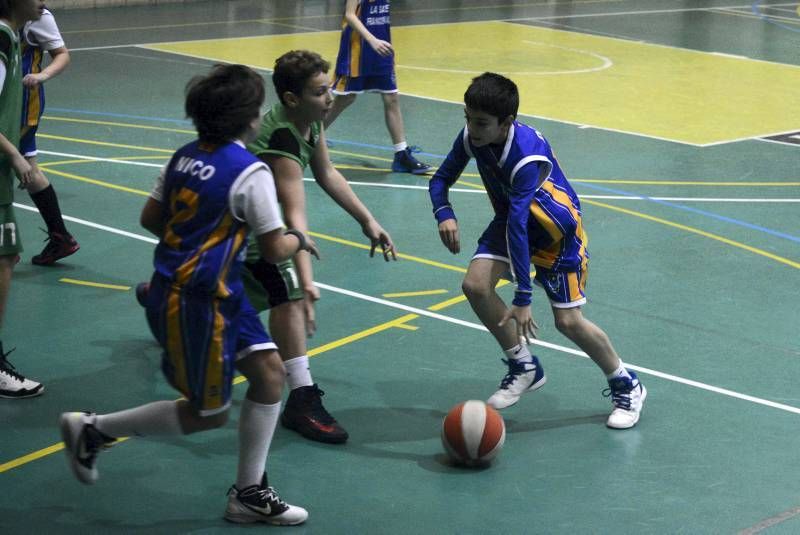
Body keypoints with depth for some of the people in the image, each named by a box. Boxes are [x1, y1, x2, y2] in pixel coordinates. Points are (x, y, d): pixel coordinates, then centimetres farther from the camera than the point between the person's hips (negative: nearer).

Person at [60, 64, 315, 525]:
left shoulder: (186, 157, 3)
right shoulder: (250, 172, -19)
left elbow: (151, 218, 11)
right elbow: (275, 250, -15)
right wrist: (298, 239, 7)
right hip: (197, 305, -8)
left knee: (270, 373, 9)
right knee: (209, 414, 7)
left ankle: (249, 494, 15)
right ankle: (94, 429, 13)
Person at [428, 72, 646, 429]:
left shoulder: (527, 156, -37)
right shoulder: (470, 138, -18)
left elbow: (519, 225, -41)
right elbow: (441, 180, -5)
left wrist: (523, 298, -41)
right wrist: (444, 214, -29)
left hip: (557, 228, -6)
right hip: (510, 218, 6)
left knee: (568, 321, -10)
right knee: (475, 284, -18)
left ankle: (627, 386, 15)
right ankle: (524, 369, 3)